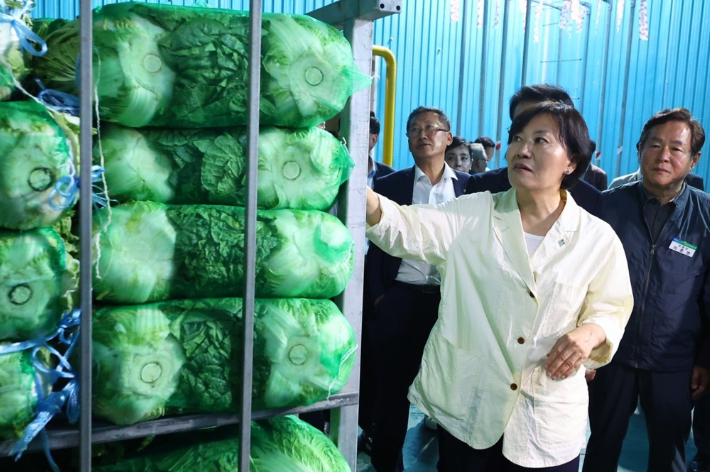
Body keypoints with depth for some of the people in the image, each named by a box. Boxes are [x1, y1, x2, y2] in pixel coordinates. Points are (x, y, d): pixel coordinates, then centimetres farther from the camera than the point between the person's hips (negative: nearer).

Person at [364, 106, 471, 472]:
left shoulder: (470, 186, 5)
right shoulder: (389, 186, 4)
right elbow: (377, 245, 4)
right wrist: (377, 296, -2)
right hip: (400, 300, 0)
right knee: (393, 388, 9)